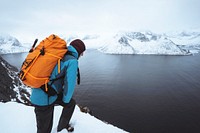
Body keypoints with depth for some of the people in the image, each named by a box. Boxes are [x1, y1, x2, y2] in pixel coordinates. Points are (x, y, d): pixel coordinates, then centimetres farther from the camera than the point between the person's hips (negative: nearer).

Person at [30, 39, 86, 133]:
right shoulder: (72, 61, -18)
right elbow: (70, 83, -18)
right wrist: (66, 99, 1)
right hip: (44, 98, -8)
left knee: (71, 103, 22)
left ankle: (63, 125, 43)